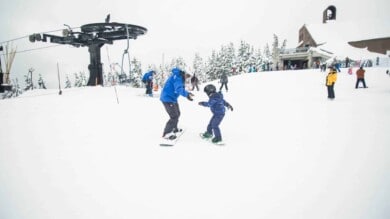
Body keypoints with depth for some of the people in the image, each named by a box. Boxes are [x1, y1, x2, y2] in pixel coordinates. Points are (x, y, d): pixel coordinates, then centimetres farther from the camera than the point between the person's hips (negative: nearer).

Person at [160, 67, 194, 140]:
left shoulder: (180, 77, 7)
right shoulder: (177, 77, -24)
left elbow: (180, 88, 12)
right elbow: (178, 89, -38)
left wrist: (188, 93, -2)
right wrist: (187, 94, -48)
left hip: (172, 98, 11)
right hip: (167, 99, -11)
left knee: (177, 114, 23)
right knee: (174, 116, -12)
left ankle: (174, 128, 42)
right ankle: (166, 133, 1)